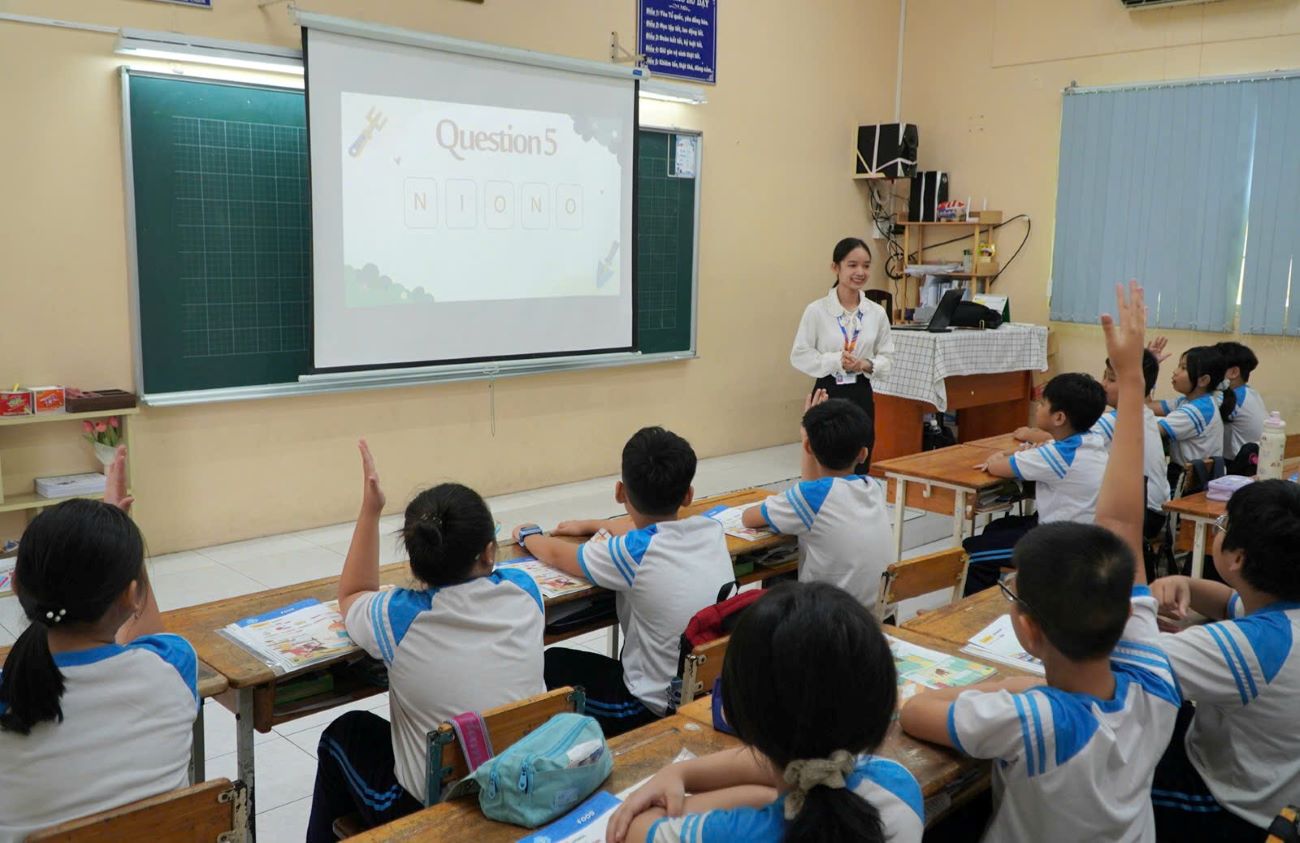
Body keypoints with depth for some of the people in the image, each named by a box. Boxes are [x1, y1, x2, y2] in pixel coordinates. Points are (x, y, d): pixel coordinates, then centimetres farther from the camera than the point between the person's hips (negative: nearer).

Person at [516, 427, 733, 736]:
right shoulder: (712, 529, -8)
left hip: (658, 708, -6)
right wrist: (591, 525, 25)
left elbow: (557, 554, -5)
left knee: (552, 663, 15)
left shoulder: (634, 552, -24)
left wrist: (528, 535, 16)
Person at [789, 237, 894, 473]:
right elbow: (799, 356, -6)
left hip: (861, 396, 3)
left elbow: (887, 357, 9)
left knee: (859, 470, 8)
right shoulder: (816, 310, -8)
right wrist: (836, 361, -18)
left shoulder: (877, 313, 2)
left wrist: (867, 365, -12)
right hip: (828, 395, -3)